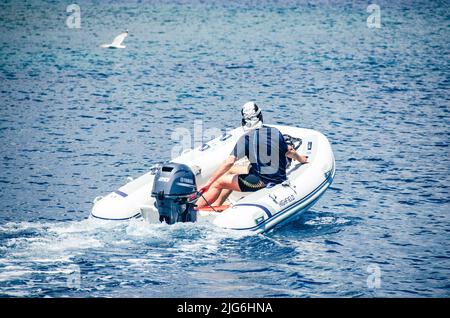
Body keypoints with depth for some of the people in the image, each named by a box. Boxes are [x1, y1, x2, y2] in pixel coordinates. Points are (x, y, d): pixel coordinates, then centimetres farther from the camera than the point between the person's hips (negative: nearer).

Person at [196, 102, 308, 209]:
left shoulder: (246, 138, -14)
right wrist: (301, 159, 39)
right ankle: (216, 205, 26)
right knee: (231, 171, 25)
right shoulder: (275, 132, 2)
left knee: (218, 183, 2)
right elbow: (289, 151, 16)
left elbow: (229, 162, -19)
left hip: (260, 182, -7)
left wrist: (209, 183, -16)